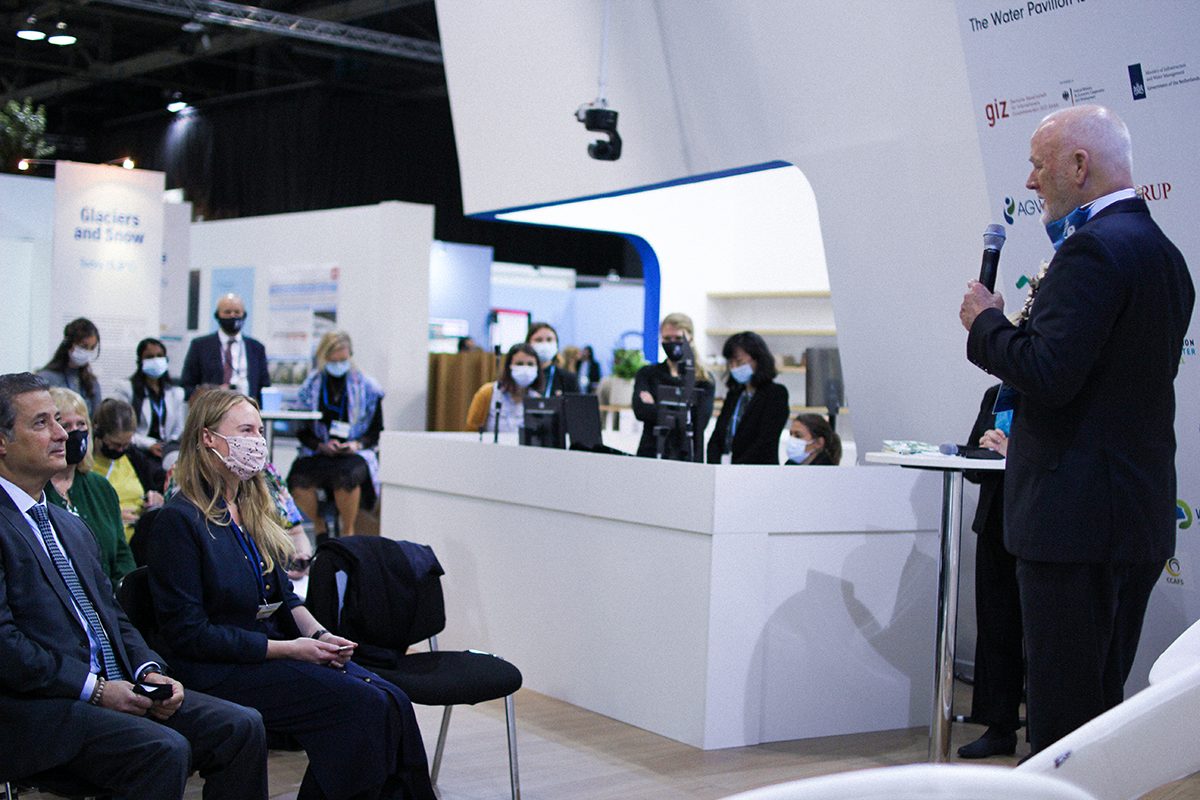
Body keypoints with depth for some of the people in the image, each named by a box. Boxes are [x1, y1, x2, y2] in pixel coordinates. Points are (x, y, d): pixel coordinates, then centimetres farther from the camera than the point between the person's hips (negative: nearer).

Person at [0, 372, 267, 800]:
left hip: (113, 689, 8)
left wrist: (148, 670, 1)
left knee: (241, 726, -9)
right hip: (37, 709, -8)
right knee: (164, 749, -31)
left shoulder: (71, 526, 22)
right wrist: (94, 687, -17)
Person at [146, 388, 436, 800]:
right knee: (365, 706, -23)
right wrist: (288, 649, -16)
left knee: (392, 700, -15)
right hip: (219, 671, -8)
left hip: (274, 650, 8)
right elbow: (188, 634, -14)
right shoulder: (179, 520, -11)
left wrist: (318, 635, -1)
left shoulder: (253, 508, 14)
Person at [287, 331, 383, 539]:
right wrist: (322, 446, -10)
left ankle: (348, 531, -16)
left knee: (346, 474, -38)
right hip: (318, 453, 2)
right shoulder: (311, 386, 9)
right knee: (298, 477, -31)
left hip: (356, 453, -2)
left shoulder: (368, 387, 6)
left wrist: (357, 444, -12)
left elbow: (375, 431, 8)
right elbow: (303, 432, 9)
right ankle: (318, 525, -3)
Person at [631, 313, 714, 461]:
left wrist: (655, 408, -5)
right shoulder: (647, 374, 11)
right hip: (650, 453, 1)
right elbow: (640, 410, -6)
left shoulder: (704, 380, 6)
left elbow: (699, 422, -7)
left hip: (687, 456, -1)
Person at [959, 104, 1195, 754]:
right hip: (1142, 516, 10)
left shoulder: (1093, 250, -16)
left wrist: (987, 322, -7)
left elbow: (1049, 375, -24)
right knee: (1105, 699, 18)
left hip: (1076, 515, -10)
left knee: (1062, 717, -4)